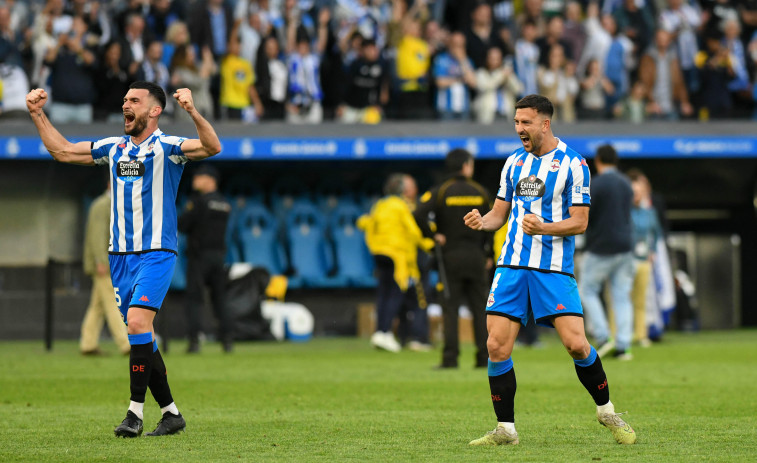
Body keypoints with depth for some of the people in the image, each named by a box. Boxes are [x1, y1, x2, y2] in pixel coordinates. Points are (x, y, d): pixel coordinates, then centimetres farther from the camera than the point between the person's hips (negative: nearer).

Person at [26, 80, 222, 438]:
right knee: (140, 337, 4)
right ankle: (170, 413, 12)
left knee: (138, 322, -21)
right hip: (120, 256, 6)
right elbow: (62, 151, 21)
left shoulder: (166, 148, -4)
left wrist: (192, 112, -35)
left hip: (156, 253, -6)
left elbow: (212, 147, -20)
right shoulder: (113, 148, 13)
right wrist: (37, 114, 13)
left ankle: (136, 411, -17)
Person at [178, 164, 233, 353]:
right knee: (219, 297, 12)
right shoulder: (225, 204, 11)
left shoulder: (198, 201, -12)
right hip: (219, 254, 6)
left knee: (194, 297, -4)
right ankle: (226, 340, 8)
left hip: (199, 254, -6)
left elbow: (181, 225, -14)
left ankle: (194, 340, -13)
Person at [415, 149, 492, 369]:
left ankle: (450, 357, -8)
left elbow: (420, 215, -17)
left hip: (451, 256, -2)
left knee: (450, 308, -1)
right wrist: (489, 255, 14)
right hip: (476, 256, 2)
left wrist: (433, 235, -4)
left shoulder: (439, 192, -2)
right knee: (479, 308, 7)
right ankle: (484, 356, 4)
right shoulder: (480, 192, 5)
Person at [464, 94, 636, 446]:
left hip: (555, 269, -4)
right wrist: (482, 221, -4)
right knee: (497, 347, -6)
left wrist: (543, 228, -23)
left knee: (576, 344, -13)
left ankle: (606, 411, 11)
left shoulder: (572, 164, -4)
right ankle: (505, 430, 4)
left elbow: (580, 221, -7)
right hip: (512, 266, 4)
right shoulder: (515, 162, 13)